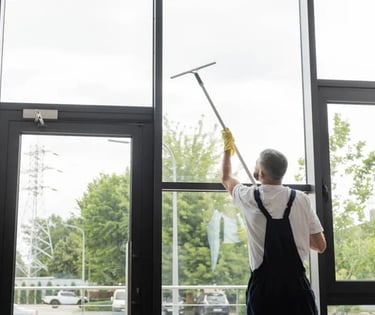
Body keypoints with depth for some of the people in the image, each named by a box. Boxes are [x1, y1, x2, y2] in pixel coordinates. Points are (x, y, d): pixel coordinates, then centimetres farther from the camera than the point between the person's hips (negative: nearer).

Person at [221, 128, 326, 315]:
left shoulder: (250, 198, 1)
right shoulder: (301, 200, 1)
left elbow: (226, 178, 24)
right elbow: (320, 245, 6)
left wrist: (228, 148, 39)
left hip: (263, 286, 0)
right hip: (297, 285, 1)